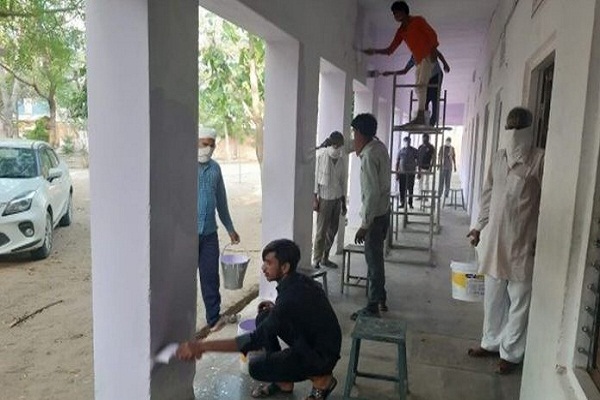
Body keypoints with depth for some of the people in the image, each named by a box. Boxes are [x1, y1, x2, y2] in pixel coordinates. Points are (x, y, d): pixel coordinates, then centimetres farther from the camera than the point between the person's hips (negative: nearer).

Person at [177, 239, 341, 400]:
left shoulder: (291, 297, -30)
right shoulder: (300, 281, -2)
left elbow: (255, 340, -34)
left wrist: (203, 346, -37)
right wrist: (275, 309, 2)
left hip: (322, 355, -9)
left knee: (256, 367, -13)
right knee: (264, 318, 4)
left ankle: (321, 378, -1)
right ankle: (283, 382, 12)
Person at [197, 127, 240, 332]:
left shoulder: (215, 168, 8)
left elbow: (221, 201, 16)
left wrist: (230, 228, 20)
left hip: (209, 233, 4)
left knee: (210, 277, 11)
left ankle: (214, 319, 25)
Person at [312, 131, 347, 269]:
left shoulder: (341, 161, 6)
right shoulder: (321, 156, -10)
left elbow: (342, 182, 12)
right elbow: (315, 177, -9)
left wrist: (343, 203, 12)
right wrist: (315, 199, -12)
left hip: (337, 199, 6)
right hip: (324, 198, -6)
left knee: (332, 230, 10)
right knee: (321, 231, -3)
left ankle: (325, 258, 22)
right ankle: (316, 261, 6)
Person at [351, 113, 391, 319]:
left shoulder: (369, 156, -22)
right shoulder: (379, 147, 6)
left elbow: (372, 193, -26)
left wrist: (364, 225, -23)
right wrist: (360, 150, 17)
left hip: (375, 215, -9)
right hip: (383, 212, 9)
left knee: (373, 260, 0)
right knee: (376, 258, 20)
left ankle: (373, 307, 11)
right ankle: (380, 298, 32)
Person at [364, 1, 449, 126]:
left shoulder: (418, 20, -3)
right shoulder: (401, 31, 14)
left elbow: (432, 34, -7)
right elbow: (390, 50, 11)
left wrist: (433, 50, -19)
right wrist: (374, 51, 0)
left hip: (428, 56, -8)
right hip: (418, 60, 8)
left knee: (421, 85, -21)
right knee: (418, 88, 3)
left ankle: (420, 116, -29)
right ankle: (423, 116, 5)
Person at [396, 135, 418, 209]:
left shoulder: (414, 151, 3)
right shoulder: (400, 151, 6)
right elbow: (397, 162, 8)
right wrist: (397, 173, 3)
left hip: (411, 173, -1)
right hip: (402, 173, 1)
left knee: (410, 189, 3)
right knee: (402, 189, 2)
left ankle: (410, 203, 12)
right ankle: (402, 203, 12)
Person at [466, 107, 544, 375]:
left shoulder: (540, 159, -8)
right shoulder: (499, 158, 10)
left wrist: (540, 239, -12)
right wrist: (479, 226, 11)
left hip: (522, 241, -5)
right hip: (495, 238, 6)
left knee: (519, 300, 6)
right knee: (493, 296, 15)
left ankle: (511, 353, 19)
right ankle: (491, 342, 31)